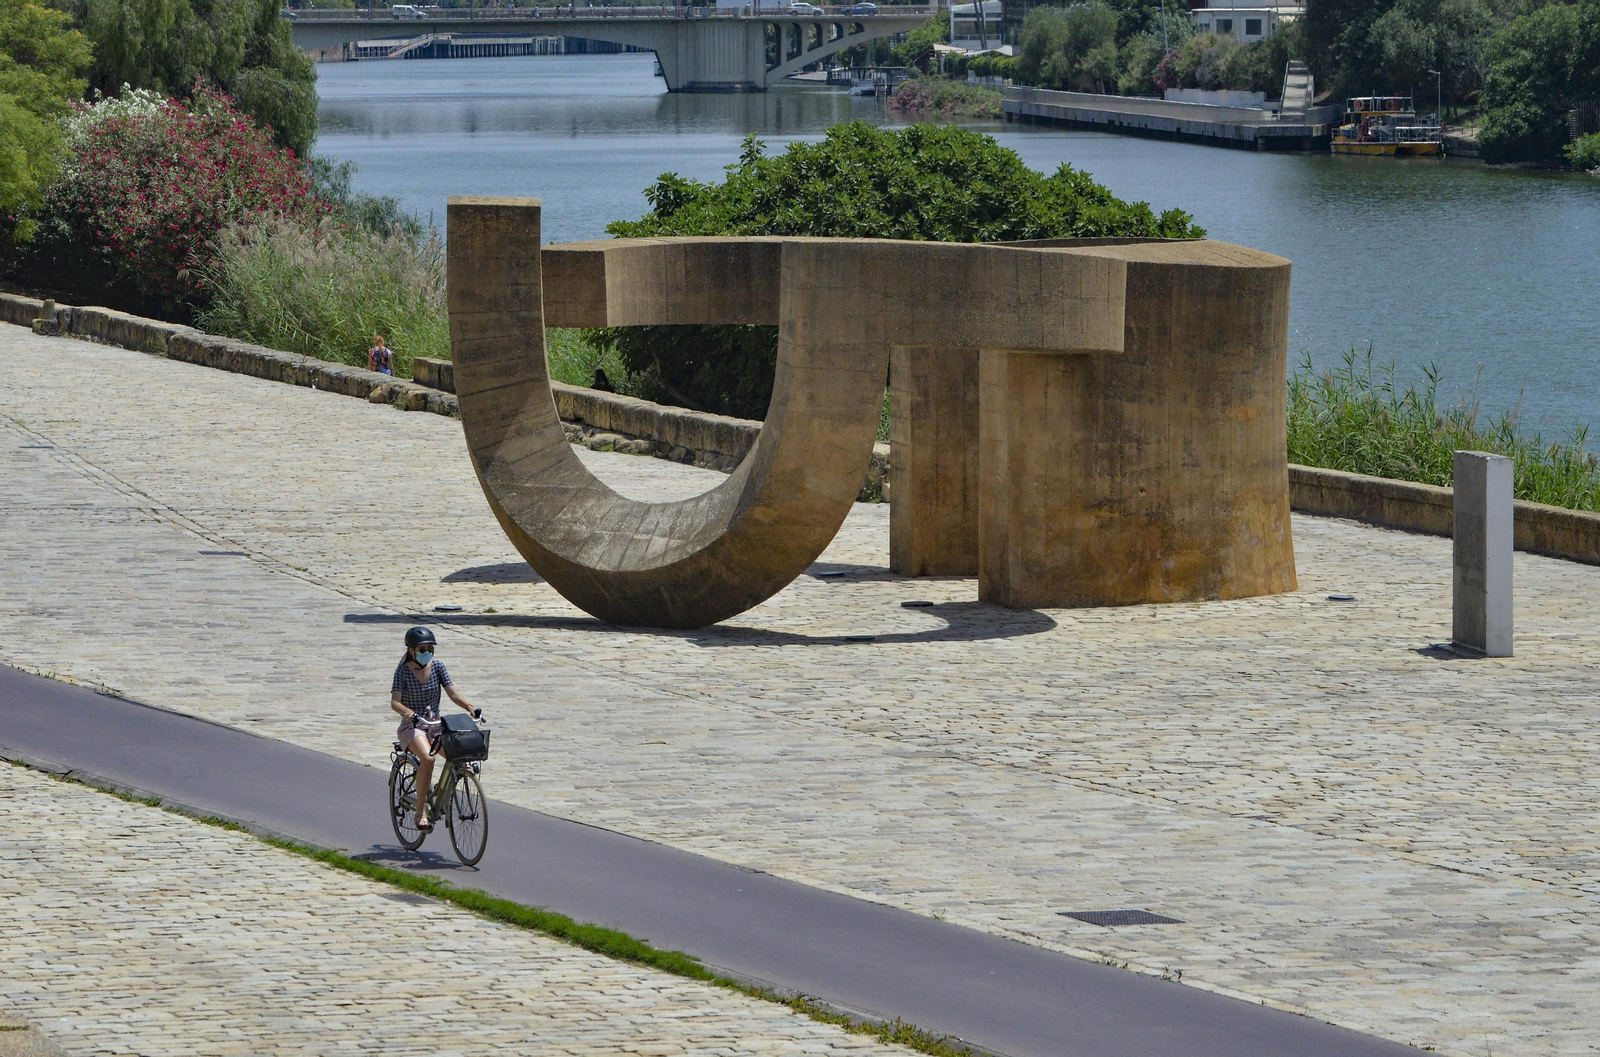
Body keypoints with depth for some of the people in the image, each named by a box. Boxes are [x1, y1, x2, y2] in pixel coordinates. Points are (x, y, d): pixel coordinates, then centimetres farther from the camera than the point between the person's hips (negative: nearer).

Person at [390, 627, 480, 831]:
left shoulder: (437, 667, 4)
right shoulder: (403, 671, -6)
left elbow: (453, 692, -2)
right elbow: (395, 702, -15)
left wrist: (469, 707, -21)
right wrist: (408, 712, -37)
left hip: (435, 724, 4)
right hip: (412, 727, -4)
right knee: (427, 758, -33)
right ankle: (421, 810, -24)